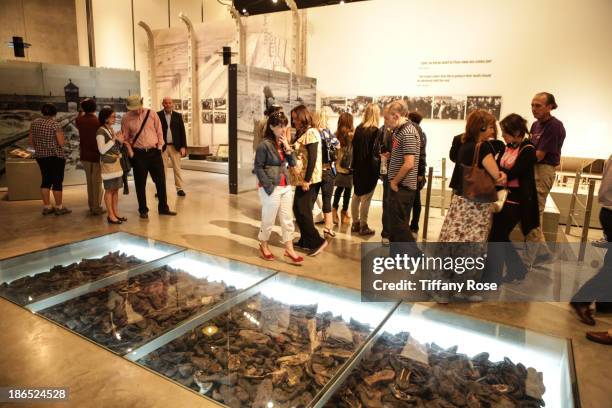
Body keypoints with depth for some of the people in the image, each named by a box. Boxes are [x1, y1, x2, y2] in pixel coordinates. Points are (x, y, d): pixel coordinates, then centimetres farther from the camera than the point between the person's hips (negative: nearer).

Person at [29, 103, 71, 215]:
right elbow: (61, 143, -16)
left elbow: (31, 141, 10)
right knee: (57, 181, 2)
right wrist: (61, 134, 3)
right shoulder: (55, 124, -14)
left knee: (45, 180, 14)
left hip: (40, 156, 6)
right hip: (55, 156, -6)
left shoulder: (34, 122, 4)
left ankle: (47, 207, 18)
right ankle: (59, 207, 8)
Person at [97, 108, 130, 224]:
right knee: (109, 190, -3)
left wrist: (120, 141, 0)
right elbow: (102, 149, -17)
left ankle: (116, 213, 15)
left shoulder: (112, 129, 14)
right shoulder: (101, 131, -10)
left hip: (116, 162, 8)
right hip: (107, 163, -8)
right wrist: (113, 139, -16)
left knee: (116, 189, 9)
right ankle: (111, 216, 2)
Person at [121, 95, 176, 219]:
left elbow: (159, 131, 6)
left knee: (161, 180, 5)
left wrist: (159, 147, 0)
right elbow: (125, 137, 4)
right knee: (140, 184, 5)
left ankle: (163, 207, 18)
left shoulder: (151, 114, 1)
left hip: (154, 152, 1)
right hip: (138, 154, -1)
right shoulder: (126, 118, -2)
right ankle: (143, 210, 18)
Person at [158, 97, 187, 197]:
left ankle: (179, 188, 13)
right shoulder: (158, 115, 0)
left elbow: (182, 132, 4)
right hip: (162, 147, -1)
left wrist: (183, 146, -3)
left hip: (175, 146, 1)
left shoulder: (178, 116, 5)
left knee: (177, 168, 6)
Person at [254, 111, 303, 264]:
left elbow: (293, 163, 7)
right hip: (271, 188, -7)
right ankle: (263, 245, 29)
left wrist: (288, 148, -8)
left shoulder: (284, 143, 8)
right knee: (268, 219, 7)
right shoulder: (264, 144, -13)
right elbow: (258, 167, -13)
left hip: (286, 187, 7)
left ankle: (289, 249, 18)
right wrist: (269, 187, -16)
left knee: (287, 219, 9)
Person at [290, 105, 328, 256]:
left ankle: (317, 240, -1)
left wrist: (307, 180, -21)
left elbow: (312, 158, -20)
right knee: (302, 209, 13)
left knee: (301, 210, -7)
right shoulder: (302, 133, 16)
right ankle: (305, 240, 22)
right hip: (301, 177, 10)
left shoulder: (311, 133, -13)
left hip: (306, 178, -10)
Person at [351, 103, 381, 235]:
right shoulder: (375, 131, -14)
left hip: (358, 167, 6)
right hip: (370, 168, -6)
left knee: (357, 196, 15)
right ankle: (363, 226, 8)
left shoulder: (358, 129, 4)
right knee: (366, 198, 1)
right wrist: (378, 167, -4)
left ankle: (355, 223, 23)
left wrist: (354, 165, 16)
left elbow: (354, 147, 10)